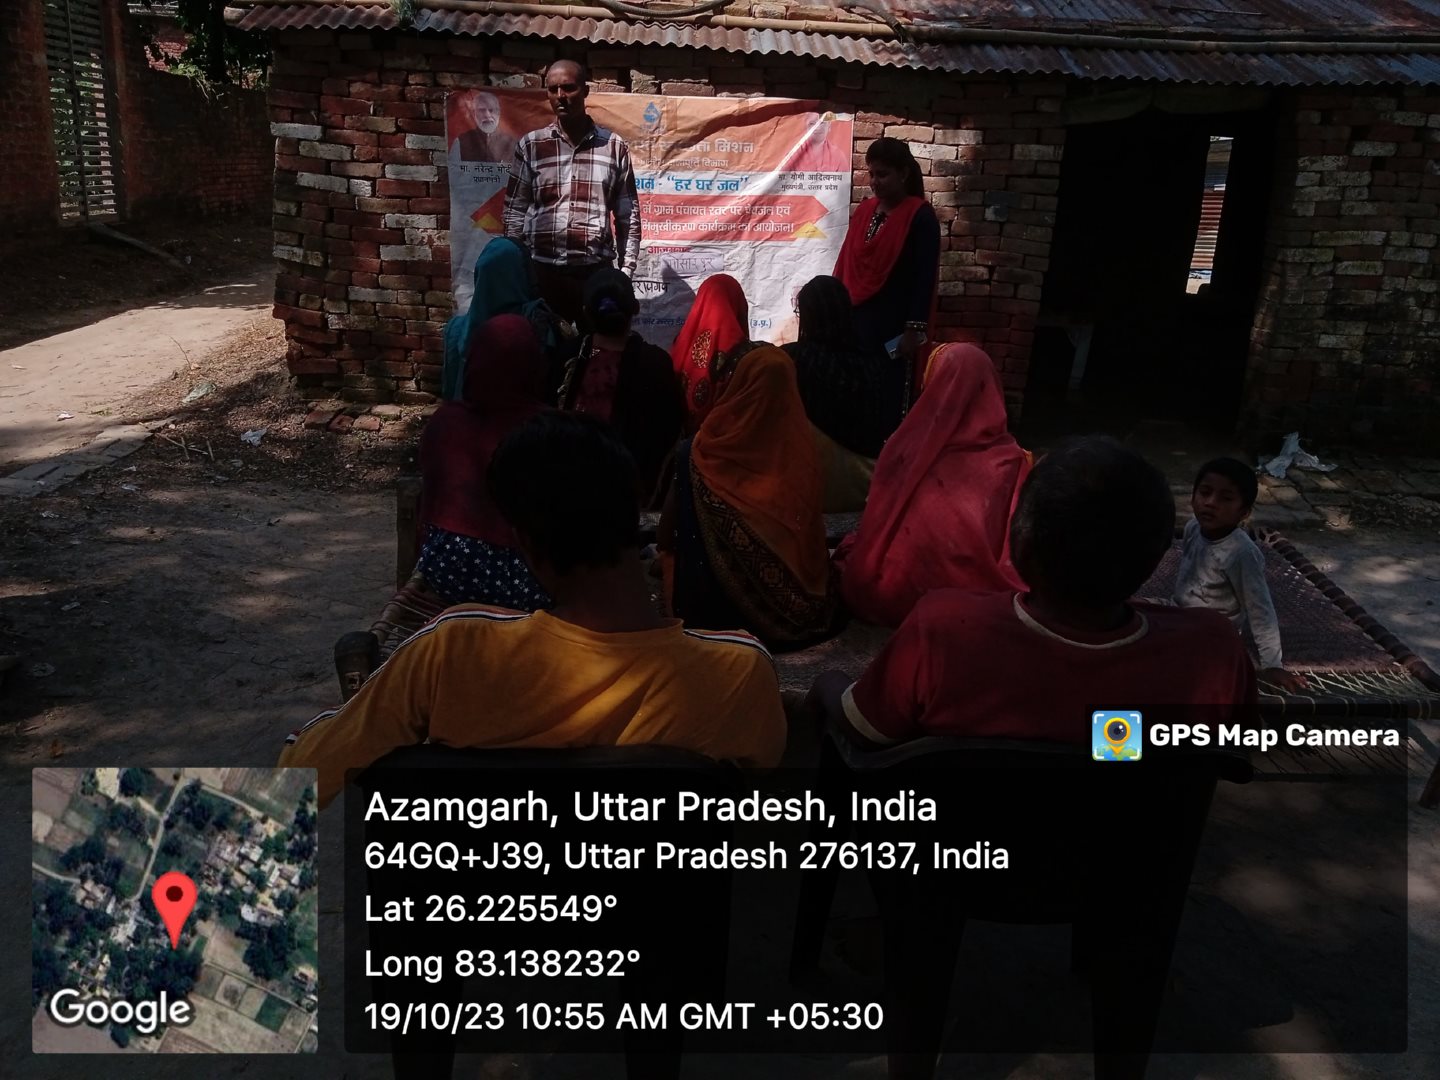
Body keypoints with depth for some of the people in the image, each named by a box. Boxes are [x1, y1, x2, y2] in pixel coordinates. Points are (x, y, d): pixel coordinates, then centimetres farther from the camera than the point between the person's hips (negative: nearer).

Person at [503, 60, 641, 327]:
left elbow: (628, 213, 7)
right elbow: (515, 210, 8)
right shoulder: (530, 145, 6)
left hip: (597, 270, 0)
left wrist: (626, 269, 2)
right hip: (542, 270, 0)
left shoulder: (614, 146, 6)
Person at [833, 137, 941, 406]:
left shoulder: (920, 216, -5)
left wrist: (914, 329, -16)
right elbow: (845, 265, 14)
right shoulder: (863, 210, 12)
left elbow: (925, 277, -10)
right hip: (855, 322, 5)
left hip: (894, 328, -5)